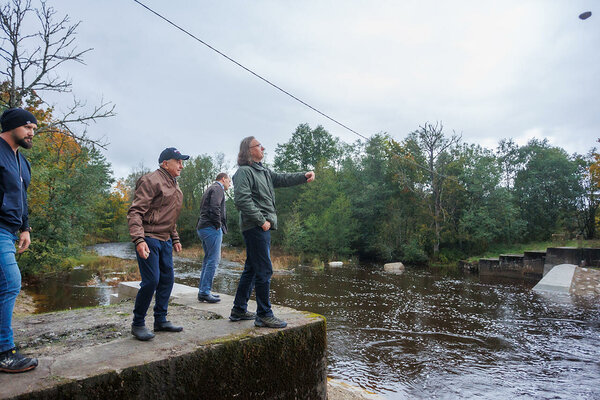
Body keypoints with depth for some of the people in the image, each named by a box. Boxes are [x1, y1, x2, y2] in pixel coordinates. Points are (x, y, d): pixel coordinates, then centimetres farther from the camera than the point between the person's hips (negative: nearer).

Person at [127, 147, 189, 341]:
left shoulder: (174, 185, 17)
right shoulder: (151, 181, -13)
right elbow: (135, 212, -19)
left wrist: (175, 238, 21)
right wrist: (139, 240, -28)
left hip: (165, 239, 9)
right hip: (149, 238, -9)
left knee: (167, 279, 11)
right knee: (151, 281, -9)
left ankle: (161, 320, 23)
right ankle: (138, 324, 9)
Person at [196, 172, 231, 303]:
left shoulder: (210, 189, 26)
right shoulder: (218, 188, -5)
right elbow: (215, 208, -21)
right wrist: (218, 225, -14)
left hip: (202, 228, 10)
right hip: (211, 228, -10)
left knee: (208, 259, 14)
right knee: (213, 260, -8)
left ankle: (203, 291, 17)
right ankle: (205, 292, -8)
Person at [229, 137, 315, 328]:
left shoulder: (263, 171, 19)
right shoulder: (244, 171, -9)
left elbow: (282, 179, 21)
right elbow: (242, 200, -18)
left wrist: (304, 176, 8)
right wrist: (261, 221, -18)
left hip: (262, 227, 10)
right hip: (255, 227, -10)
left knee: (251, 269, 15)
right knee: (264, 270, -7)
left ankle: (239, 310, 26)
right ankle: (264, 315, 2)